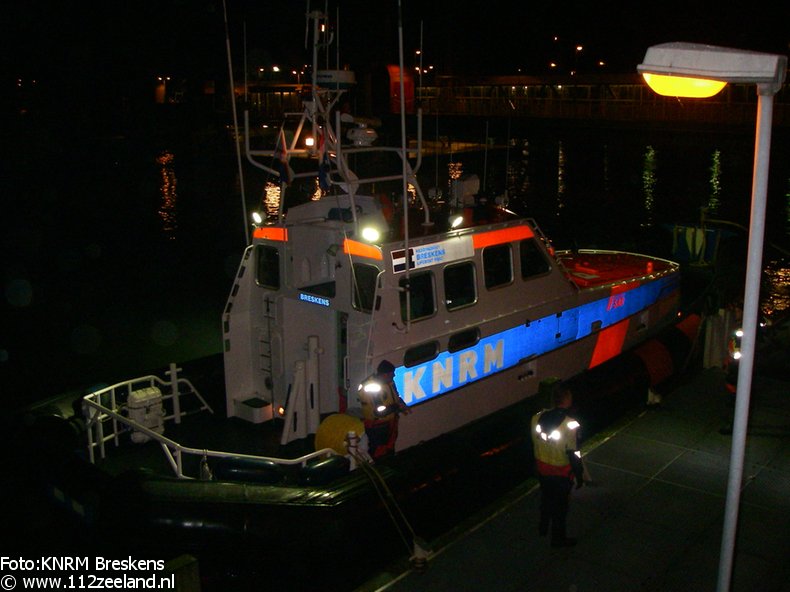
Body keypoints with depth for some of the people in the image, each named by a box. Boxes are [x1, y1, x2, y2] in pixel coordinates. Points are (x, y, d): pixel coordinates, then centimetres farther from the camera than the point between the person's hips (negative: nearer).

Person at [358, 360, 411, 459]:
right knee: (378, 455, 3)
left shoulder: (389, 381, -4)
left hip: (389, 423, 8)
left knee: (390, 451, 22)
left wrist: (402, 405, -7)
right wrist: (397, 407, -20)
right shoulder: (372, 387, -29)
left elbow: (396, 397, 14)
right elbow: (379, 412, -30)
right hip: (377, 428, -8)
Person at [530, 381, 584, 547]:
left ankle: (543, 527, 46)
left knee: (546, 497, 27)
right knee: (560, 504, 15)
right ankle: (558, 538, 31)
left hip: (542, 469, 5)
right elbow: (574, 454, -20)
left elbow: (534, 444, 2)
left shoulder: (537, 418, -11)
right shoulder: (570, 425, -27)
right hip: (561, 472, -5)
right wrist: (579, 476, -6)